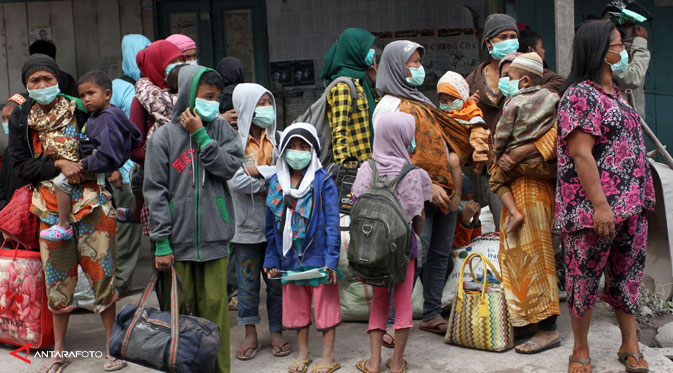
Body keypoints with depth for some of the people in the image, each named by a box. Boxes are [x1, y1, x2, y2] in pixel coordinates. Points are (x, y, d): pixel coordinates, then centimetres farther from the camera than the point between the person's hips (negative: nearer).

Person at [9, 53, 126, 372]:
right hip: (51, 208, 2)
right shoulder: (20, 120, 4)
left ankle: (111, 344, 15)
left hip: (90, 202, -2)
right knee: (57, 278, 9)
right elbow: (21, 166, -1)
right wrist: (58, 165, -14)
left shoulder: (79, 110, 0)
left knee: (102, 273, 0)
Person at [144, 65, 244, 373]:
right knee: (178, 307, 4)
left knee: (214, 305, 5)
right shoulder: (164, 136, 0)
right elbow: (155, 192, -3)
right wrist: (161, 243, -7)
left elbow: (230, 166, -7)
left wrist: (200, 134, -9)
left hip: (214, 237, 2)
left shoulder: (220, 129, 8)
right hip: (178, 239, -1)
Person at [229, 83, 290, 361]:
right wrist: (270, 183, -13)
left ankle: (277, 332, 22)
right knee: (247, 281, 8)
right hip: (247, 225, -1)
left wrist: (258, 171, -15)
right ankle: (251, 335, 21)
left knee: (277, 281, 8)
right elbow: (234, 181, -16)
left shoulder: (279, 139, 4)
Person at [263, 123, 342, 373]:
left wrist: (331, 260, -15)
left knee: (325, 304, 5)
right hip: (290, 259, 5)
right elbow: (271, 226, 10)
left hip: (318, 256, -4)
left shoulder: (323, 181, -8)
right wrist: (272, 260, 8)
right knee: (296, 305, 14)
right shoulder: (276, 182, 6)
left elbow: (332, 223, -10)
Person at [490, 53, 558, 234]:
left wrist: (498, 155, 16)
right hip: (551, 164, 3)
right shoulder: (553, 98, 7)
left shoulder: (514, 103, -3)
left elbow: (501, 136, 0)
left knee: (497, 178, 19)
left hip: (521, 163, -2)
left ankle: (514, 212, 0)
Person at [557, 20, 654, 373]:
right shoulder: (580, 95, -13)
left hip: (632, 204, 8)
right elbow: (581, 153, -19)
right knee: (585, 277, 3)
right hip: (594, 206, -8)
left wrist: (643, 194, 16)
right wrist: (600, 205, -23)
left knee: (627, 275, 14)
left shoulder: (615, 91, 15)